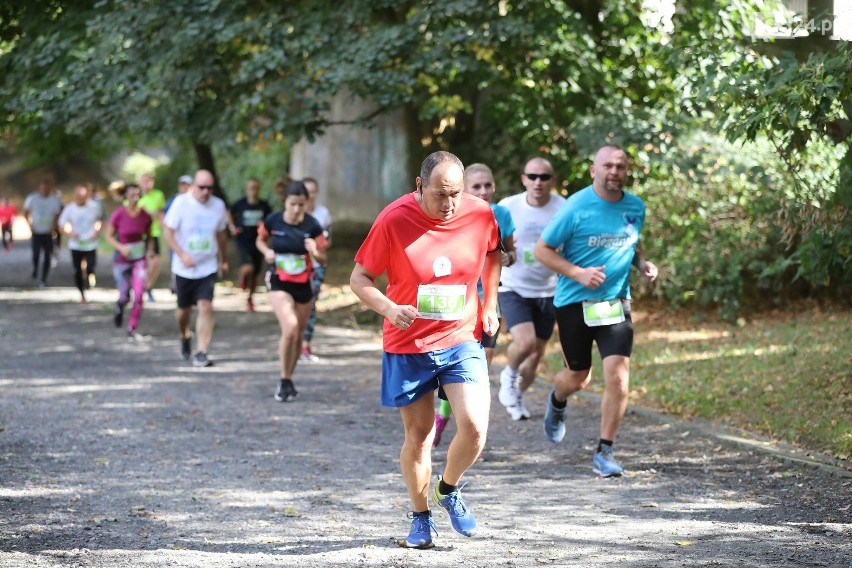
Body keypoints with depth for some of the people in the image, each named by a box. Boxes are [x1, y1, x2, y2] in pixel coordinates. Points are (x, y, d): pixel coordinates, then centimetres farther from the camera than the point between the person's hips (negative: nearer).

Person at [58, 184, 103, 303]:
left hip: (90, 244, 0)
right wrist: (70, 233, -20)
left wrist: (97, 232, -4)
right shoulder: (69, 209, -6)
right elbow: (61, 226, -1)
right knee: (77, 271, 4)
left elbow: (99, 220, 12)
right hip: (76, 245, 0)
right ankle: (82, 294, 19)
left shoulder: (94, 207, -5)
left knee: (90, 269, -11)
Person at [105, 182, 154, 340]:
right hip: (121, 260, -1)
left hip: (140, 259, 2)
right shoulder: (118, 215, -14)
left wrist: (150, 250, -9)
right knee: (125, 296, 1)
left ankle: (132, 330, 6)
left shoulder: (145, 216, -7)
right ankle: (119, 309, 38)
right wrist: (121, 247, -20)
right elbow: (109, 236, -5)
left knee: (139, 296, -9)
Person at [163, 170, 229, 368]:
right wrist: (182, 255, -21)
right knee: (184, 309, 12)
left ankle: (201, 353, -14)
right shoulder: (181, 203, -10)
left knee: (206, 307, -14)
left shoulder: (218, 205, -1)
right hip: (184, 268, -1)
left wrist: (224, 261, 21)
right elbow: (168, 232, -8)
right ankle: (185, 337, 43)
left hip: (208, 267, 1)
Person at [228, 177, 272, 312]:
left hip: (257, 242, 2)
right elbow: (229, 214, 14)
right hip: (242, 241, -2)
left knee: (255, 274, 10)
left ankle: (250, 299, 33)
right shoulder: (240, 204, -6)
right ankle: (242, 280, 12)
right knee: (248, 268, -25)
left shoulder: (264, 206, -3)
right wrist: (232, 227, 3)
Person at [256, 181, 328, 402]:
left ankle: (288, 380, 32)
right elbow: (260, 241, 10)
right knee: (290, 327, -23)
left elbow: (323, 257, 0)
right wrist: (267, 251, -12)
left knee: (298, 336, 11)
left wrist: (315, 252, -22)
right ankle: (284, 381, -8)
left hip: (303, 284, 3)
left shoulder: (312, 226, -9)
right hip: (279, 282, -2)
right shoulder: (272, 221, -10)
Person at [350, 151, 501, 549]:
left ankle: (449, 491, 18)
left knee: (474, 428, -12)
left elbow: (492, 252, 17)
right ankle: (420, 517, 27)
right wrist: (389, 308, -26)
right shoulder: (394, 220, -15)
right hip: (408, 345, -1)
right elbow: (359, 279, -8)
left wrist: (490, 304, 10)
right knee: (418, 436, 6)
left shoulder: (480, 214, -7)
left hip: (462, 340, 1)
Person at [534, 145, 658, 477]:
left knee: (618, 373, -13)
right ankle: (557, 402, 49)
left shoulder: (636, 208, 3)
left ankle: (604, 452, -3)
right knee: (578, 377, 11)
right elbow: (542, 249, -8)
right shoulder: (576, 207, -12)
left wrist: (642, 264, 1)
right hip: (573, 303, -3)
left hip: (616, 302, 3)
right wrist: (578, 273, -20)